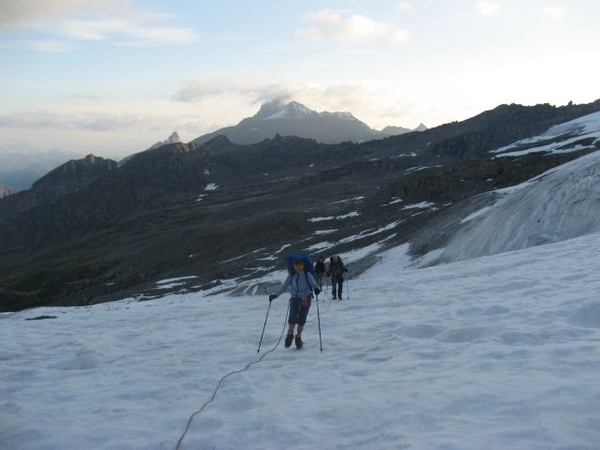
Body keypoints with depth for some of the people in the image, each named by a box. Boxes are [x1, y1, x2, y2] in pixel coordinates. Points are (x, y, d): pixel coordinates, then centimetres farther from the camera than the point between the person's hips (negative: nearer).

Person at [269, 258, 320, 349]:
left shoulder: (307, 275, -5)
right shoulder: (291, 275, 3)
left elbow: (314, 284, -8)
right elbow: (284, 286, 9)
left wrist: (316, 289, -31)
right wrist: (276, 295, 4)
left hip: (305, 299, -1)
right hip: (295, 298, 1)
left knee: (302, 319, -2)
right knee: (293, 317, -15)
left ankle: (298, 337, 18)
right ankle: (290, 334, 9)